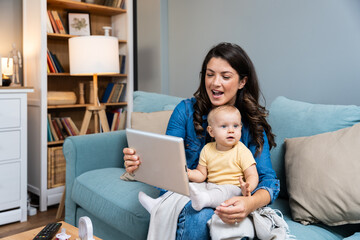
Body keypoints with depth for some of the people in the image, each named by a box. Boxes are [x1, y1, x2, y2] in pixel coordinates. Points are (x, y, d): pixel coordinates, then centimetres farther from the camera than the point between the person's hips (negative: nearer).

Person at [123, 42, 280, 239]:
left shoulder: (252, 122, -4)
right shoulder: (186, 110, -3)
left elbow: (269, 180, -12)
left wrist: (250, 203, -36)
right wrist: (141, 163, -29)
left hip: (227, 201, 0)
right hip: (184, 194, 0)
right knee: (202, 217, -34)